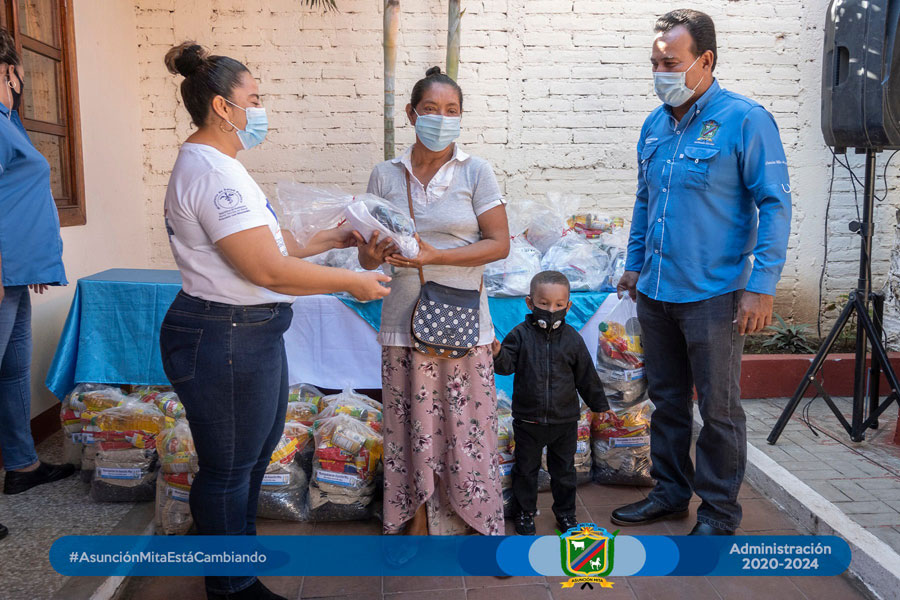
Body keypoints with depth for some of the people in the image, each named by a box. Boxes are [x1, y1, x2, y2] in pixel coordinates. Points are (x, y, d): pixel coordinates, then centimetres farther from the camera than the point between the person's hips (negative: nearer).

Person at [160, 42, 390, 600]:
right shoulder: (211, 171, -22)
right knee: (229, 467, 6)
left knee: (257, 448, 25)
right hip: (224, 340, -11)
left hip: (251, 331, 11)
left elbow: (267, 244, 17)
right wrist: (352, 280, -16)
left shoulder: (219, 166, 13)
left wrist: (327, 240, 16)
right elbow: (268, 270, -26)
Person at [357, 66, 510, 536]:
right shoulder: (386, 176, 6)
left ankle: (480, 521, 21)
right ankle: (417, 522, 25)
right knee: (412, 423, 8)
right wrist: (373, 252, -16)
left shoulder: (476, 172, -1)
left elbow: (499, 244, -6)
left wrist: (434, 256, -17)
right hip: (405, 322, 2)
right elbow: (368, 257, 9)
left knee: (466, 423, 3)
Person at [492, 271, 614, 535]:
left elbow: (586, 375, 8)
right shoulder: (521, 335, -7)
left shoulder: (572, 339, -2)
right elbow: (506, 365, -14)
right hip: (528, 420, -1)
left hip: (564, 420, 1)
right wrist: (497, 354, -36)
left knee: (563, 469, 14)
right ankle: (525, 512, 29)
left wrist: (600, 405, 15)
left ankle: (565, 512, 32)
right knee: (526, 468, 12)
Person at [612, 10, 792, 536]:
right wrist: (635, 263, 18)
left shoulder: (744, 119, -9)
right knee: (667, 399, 16)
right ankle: (671, 492, 32)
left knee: (719, 408, 5)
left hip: (714, 295, -6)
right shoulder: (655, 126, 10)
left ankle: (720, 512, 21)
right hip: (656, 292, 6)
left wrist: (762, 285, -16)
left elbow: (775, 205, -11)